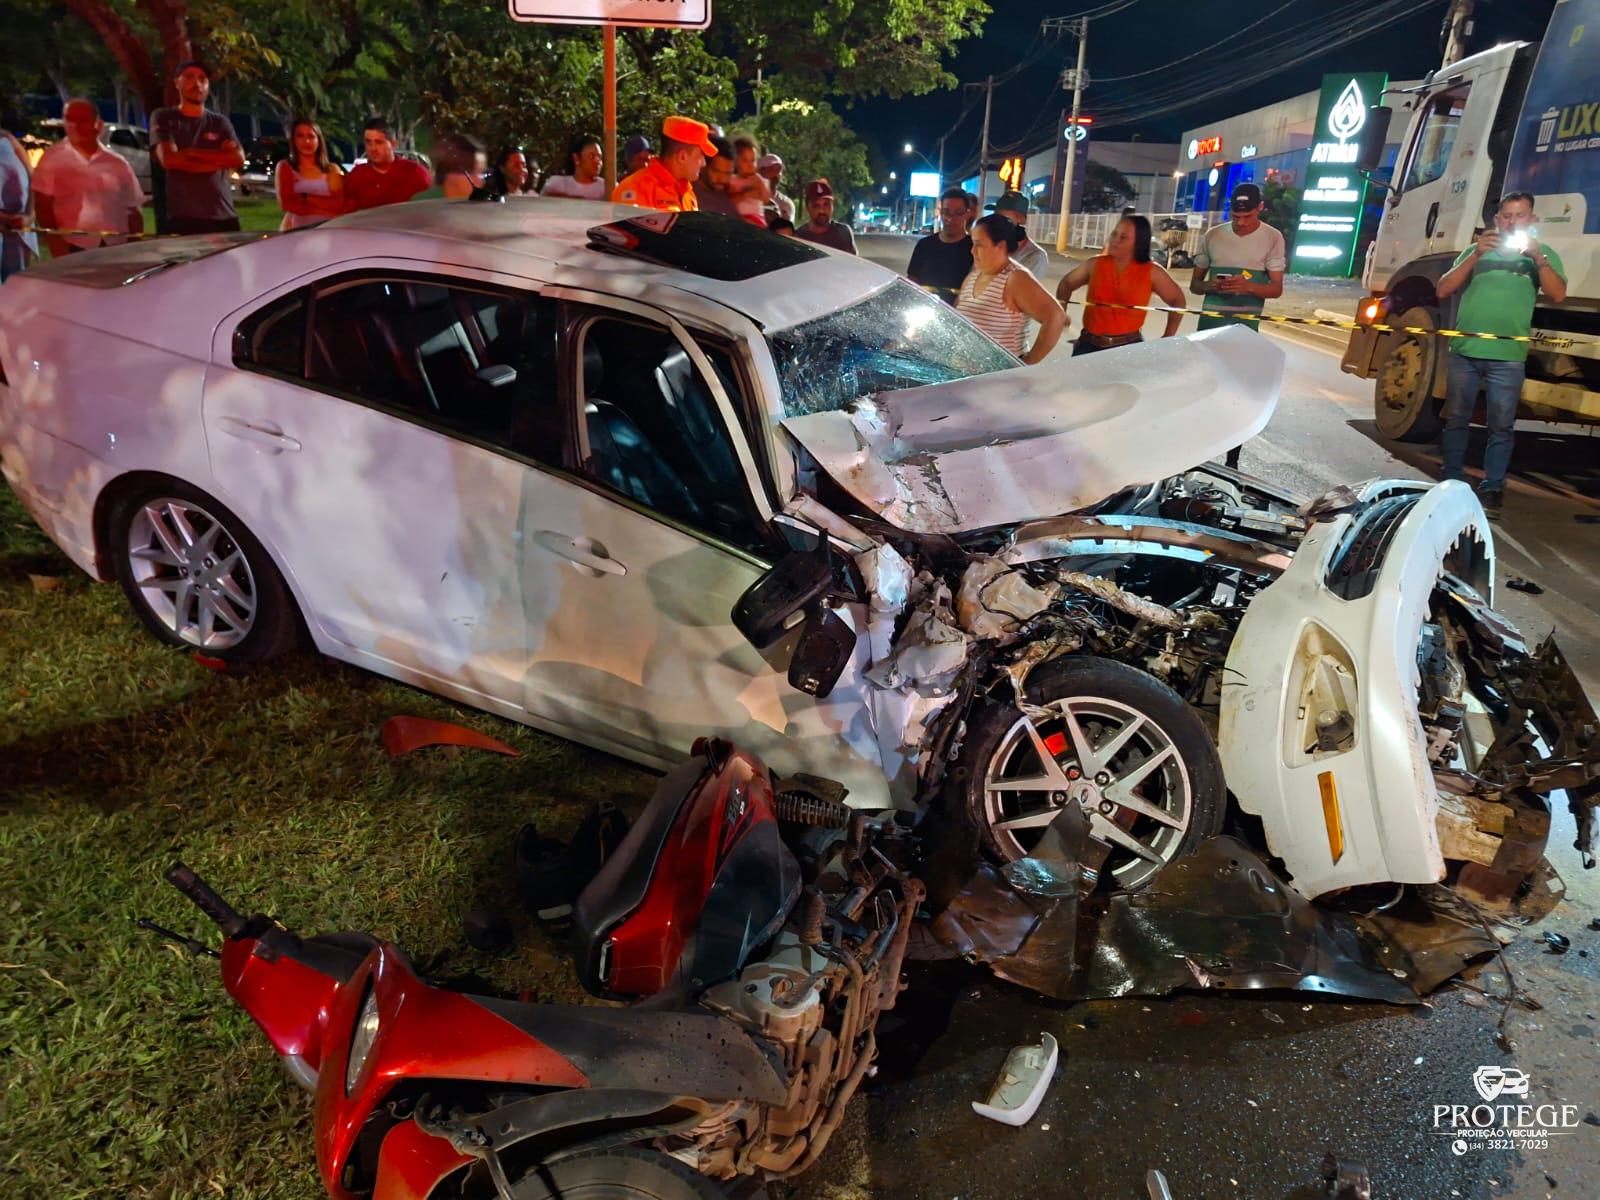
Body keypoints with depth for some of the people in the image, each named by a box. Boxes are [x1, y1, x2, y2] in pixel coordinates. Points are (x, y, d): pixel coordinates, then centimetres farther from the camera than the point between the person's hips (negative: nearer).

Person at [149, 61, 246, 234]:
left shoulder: (220, 122, 17)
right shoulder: (163, 118, 10)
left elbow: (238, 159, 0)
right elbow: (168, 159, -5)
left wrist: (192, 152, -3)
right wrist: (217, 161, -3)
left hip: (224, 217, 3)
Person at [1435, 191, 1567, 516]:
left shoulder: (1542, 254, 11)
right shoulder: (1475, 250, 13)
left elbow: (1557, 295, -5)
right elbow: (1442, 291, 2)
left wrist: (1538, 256, -15)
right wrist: (1475, 255, -8)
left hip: (1508, 357, -1)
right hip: (1464, 351, 2)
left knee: (1501, 427, 0)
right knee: (1456, 420, 6)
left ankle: (1492, 488, 5)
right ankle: (1452, 483, 15)